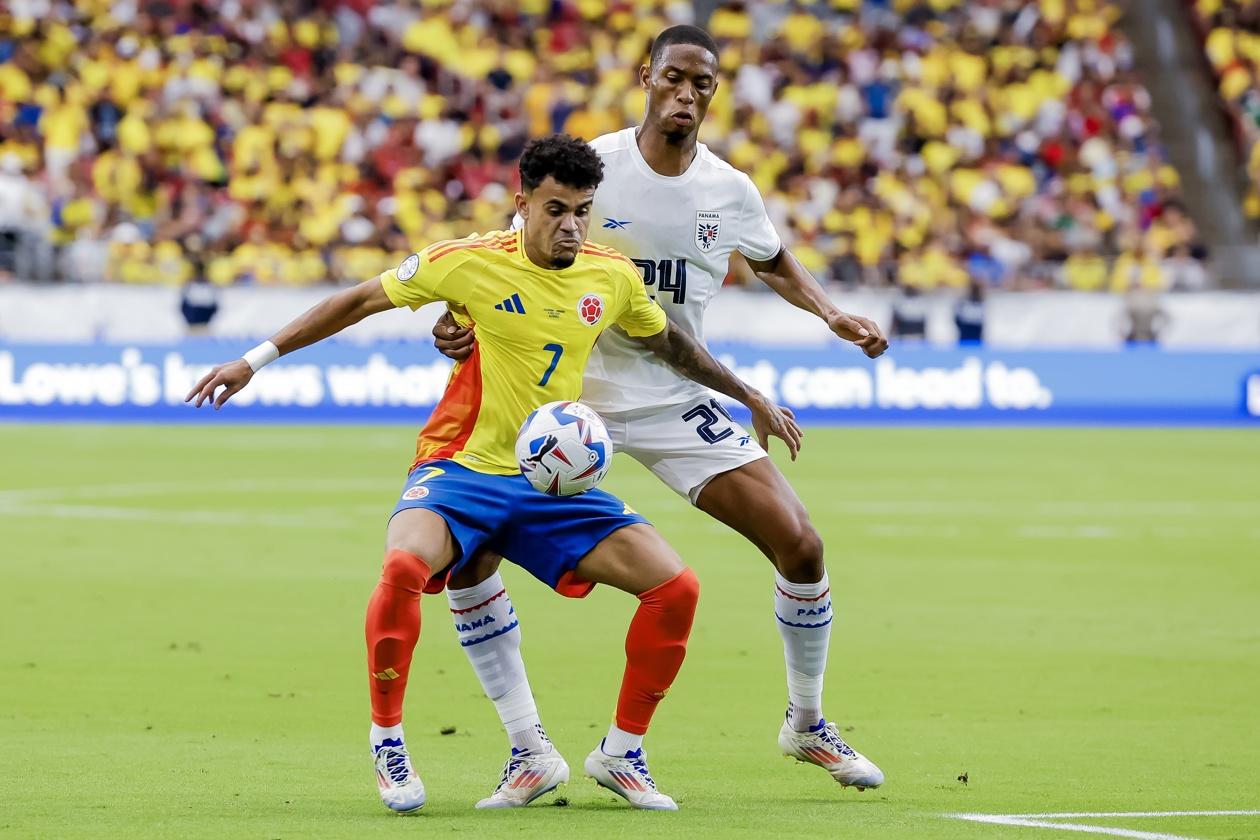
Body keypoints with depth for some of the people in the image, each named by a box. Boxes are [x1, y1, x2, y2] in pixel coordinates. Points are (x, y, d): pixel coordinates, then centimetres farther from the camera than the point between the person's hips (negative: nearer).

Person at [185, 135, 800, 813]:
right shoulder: (470, 263, -11)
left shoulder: (612, 276, 2)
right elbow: (357, 302, 0)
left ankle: (620, 754, 7)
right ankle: (387, 741, -16)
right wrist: (255, 360, 0)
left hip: (552, 482, 4)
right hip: (460, 468, -4)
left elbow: (669, 342, 23)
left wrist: (750, 398, 30)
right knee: (404, 565, -36)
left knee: (674, 587, -11)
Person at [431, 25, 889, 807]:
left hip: (678, 401, 2)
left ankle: (807, 724, 19)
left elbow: (775, 262, 19)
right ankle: (529, 750, -5)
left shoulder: (731, 191, -2)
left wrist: (833, 314, 3)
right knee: (463, 553, -18)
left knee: (801, 546, -8)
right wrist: (463, 319, -25)